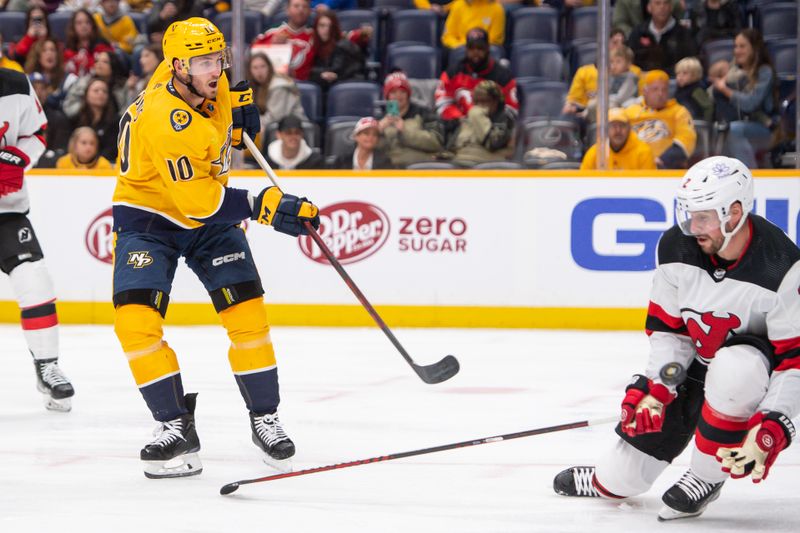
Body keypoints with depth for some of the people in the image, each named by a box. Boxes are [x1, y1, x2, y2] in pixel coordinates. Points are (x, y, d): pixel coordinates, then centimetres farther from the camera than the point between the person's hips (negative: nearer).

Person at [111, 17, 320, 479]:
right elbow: (197, 198, -34)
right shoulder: (164, 117, -32)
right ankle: (176, 426, -9)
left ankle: (266, 418, 8)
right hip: (149, 214, -6)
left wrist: (239, 109, -4)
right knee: (136, 319, -20)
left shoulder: (212, 83, -9)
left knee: (247, 313, -6)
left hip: (210, 214, 6)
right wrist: (269, 207, -36)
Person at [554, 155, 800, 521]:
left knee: (733, 371, -42)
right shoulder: (677, 248, -16)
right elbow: (668, 326, -3)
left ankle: (705, 478, -19)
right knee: (624, 478, 0)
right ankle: (606, 479, 40)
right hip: (699, 358, 4)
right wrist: (655, 387, -13)